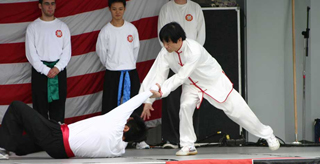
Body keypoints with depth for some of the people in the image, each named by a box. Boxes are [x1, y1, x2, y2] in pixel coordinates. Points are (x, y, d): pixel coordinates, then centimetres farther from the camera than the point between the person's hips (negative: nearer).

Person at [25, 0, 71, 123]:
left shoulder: (62, 26, 8)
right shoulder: (33, 27, 1)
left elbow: (67, 51, 5)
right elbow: (31, 54, -4)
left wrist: (57, 68, -10)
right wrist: (46, 70, -12)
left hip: (59, 70, 2)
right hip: (40, 70, -2)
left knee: (58, 104, 4)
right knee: (40, 105, -1)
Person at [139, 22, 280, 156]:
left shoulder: (194, 51, -39)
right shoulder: (165, 53, -20)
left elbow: (181, 77, -39)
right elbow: (157, 75, -22)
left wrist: (162, 91, -44)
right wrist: (148, 100, -28)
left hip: (215, 81, -4)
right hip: (191, 85, 4)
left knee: (237, 110, -1)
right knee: (185, 107, -24)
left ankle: (268, 135, 18)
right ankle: (188, 146, -9)